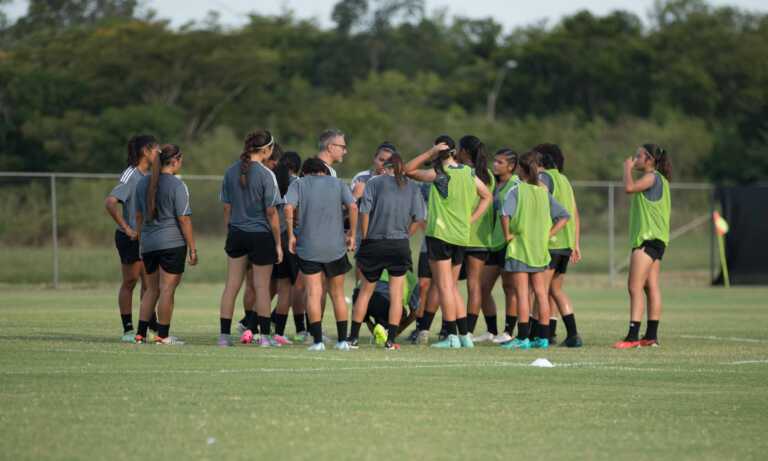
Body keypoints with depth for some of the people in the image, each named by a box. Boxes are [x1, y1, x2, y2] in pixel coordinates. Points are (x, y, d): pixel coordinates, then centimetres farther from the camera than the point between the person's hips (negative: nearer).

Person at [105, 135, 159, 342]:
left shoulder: (150, 176, 9)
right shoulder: (131, 176, -16)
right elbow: (110, 202, -26)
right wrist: (126, 229, -23)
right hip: (131, 238, -8)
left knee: (149, 282, 11)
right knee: (130, 282, 0)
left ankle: (151, 325, 18)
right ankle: (128, 330, 6)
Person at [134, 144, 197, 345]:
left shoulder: (143, 183, 10)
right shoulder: (177, 185, -10)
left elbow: (139, 216, 14)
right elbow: (184, 219, -11)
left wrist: (141, 242, 22)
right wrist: (192, 248, -7)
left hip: (148, 243, 6)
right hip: (172, 243, -6)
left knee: (152, 289, 14)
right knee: (167, 289, -2)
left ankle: (141, 333, 9)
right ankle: (163, 335, 0)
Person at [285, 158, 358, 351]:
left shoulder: (298, 184, 6)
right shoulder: (338, 184, 11)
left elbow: (289, 208, -11)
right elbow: (353, 207, -4)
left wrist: (291, 235, -3)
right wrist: (352, 235, 2)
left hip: (308, 248, -2)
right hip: (336, 248, 2)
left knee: (313, 294, -3)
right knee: (337, 294, 12)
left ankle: (318, 340, -11)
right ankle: (342, 340, 11)